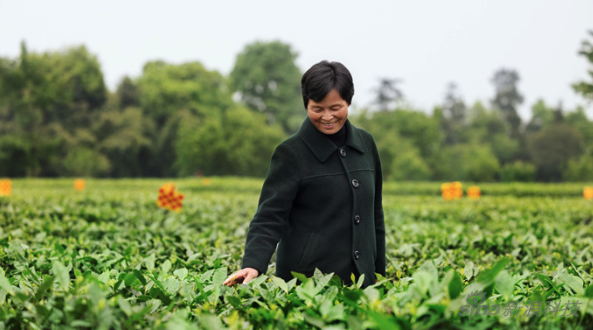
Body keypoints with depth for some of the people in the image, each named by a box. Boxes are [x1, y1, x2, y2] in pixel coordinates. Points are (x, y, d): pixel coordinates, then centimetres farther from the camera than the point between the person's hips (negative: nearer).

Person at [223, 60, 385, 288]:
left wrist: (380, 275, 16)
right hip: (305, 283, -5)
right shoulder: (291, 153, -8)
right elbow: (269, 217, -14)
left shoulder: (365, 143, 8)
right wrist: (252, 265, -30)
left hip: (360, 279, 5)